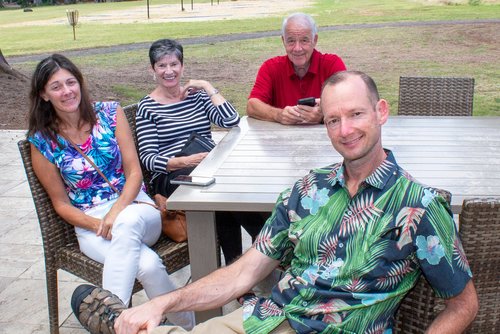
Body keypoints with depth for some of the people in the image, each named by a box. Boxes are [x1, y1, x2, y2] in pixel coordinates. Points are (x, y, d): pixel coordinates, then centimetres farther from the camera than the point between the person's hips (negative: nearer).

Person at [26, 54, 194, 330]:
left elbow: (134, 172, -2)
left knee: (127, 223, -39)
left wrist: (117, 213, -20)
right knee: (147, 265, -34)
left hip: (133, 206, 1)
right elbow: (61, 203, 4)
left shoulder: (109, 113, 1)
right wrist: (97, 225, -15)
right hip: (90, 223, -1)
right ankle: (185, 326, -19)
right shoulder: (42, 141, -1)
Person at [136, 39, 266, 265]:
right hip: (172, 176, -3)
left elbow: (231, 120, 0)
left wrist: (207, 87, 2)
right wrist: (184, 162, -20)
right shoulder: (147, 107, 6)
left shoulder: (196, 95, 16)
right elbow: (148, 158, -4)